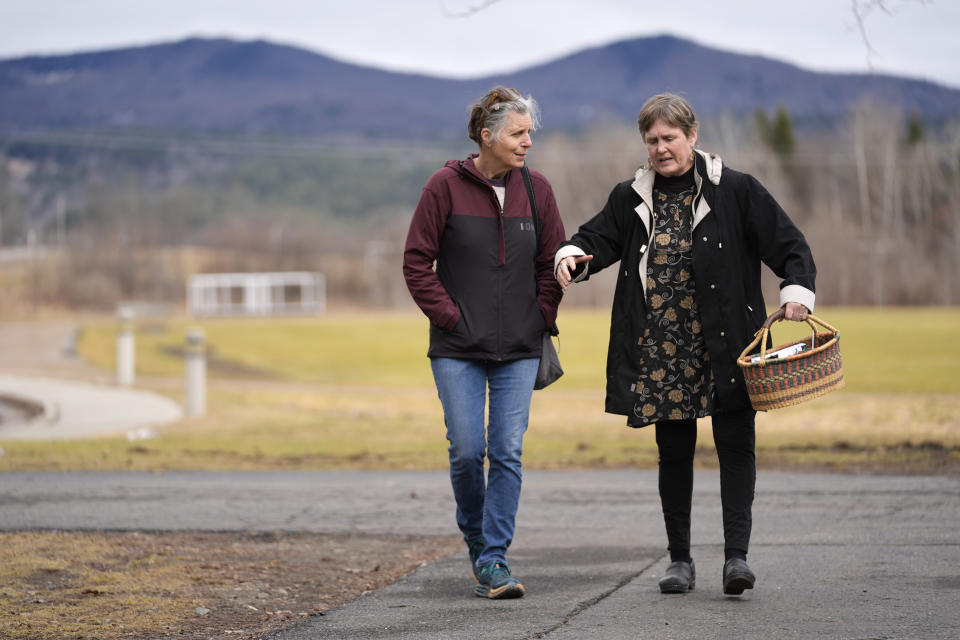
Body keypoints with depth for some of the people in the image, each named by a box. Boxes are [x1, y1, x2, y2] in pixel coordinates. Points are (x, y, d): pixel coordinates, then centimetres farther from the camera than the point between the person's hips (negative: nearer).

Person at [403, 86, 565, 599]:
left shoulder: (536, 189, 3)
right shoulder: (446, 186, -6)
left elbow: (552, 262, 11)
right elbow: (417, 262, -2)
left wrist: (541, 318, 2)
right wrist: (449, 316, -8)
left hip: (519, 350, 2)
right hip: (458, 349, -2)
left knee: (507, 452, -4)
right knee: (466, 450, -3)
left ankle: (495, 559, 1)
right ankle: (476, 541, 22)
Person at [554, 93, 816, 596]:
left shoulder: (735, 191, 1)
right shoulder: (632, 199, 10)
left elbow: (789, 244, 1)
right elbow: (598, 238, 10)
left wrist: (796, 290, -15)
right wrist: (573, 255, -13)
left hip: (725, 348, -3)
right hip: (662, 352, 3)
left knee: (735, 446, -6)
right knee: (674, 452, 7)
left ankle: (736, 555, -5)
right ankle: (679, 559, 15)